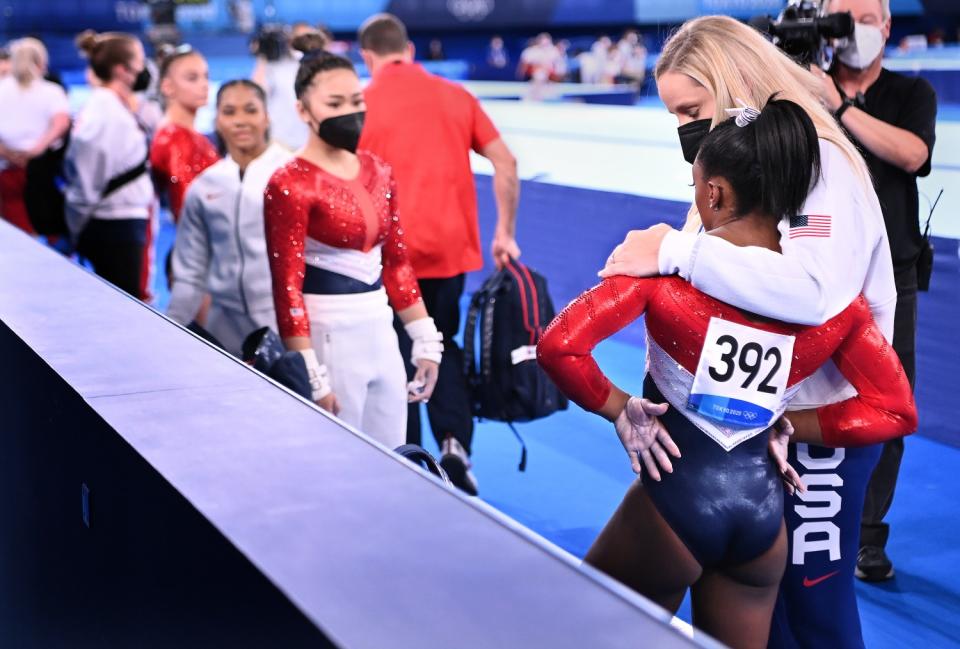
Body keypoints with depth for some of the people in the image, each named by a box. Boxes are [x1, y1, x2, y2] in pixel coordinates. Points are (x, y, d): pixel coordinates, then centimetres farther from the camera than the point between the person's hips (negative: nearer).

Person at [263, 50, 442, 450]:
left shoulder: (378, 172, 7)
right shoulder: (289, 185, -13)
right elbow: (287, 287, -15)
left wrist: (426, 342, 11)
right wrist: (311, 377, -18)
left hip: (380, 331, 7)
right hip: (327, 336, -7)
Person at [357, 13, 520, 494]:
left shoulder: (364, 104, -3)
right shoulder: (455, 95, 5)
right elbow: (505, 162, 2)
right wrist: (505, 232, 8)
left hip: (393, 252, -3)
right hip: (450, 245, 3)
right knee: (443, 345, 19)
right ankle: (454, 440, 1)